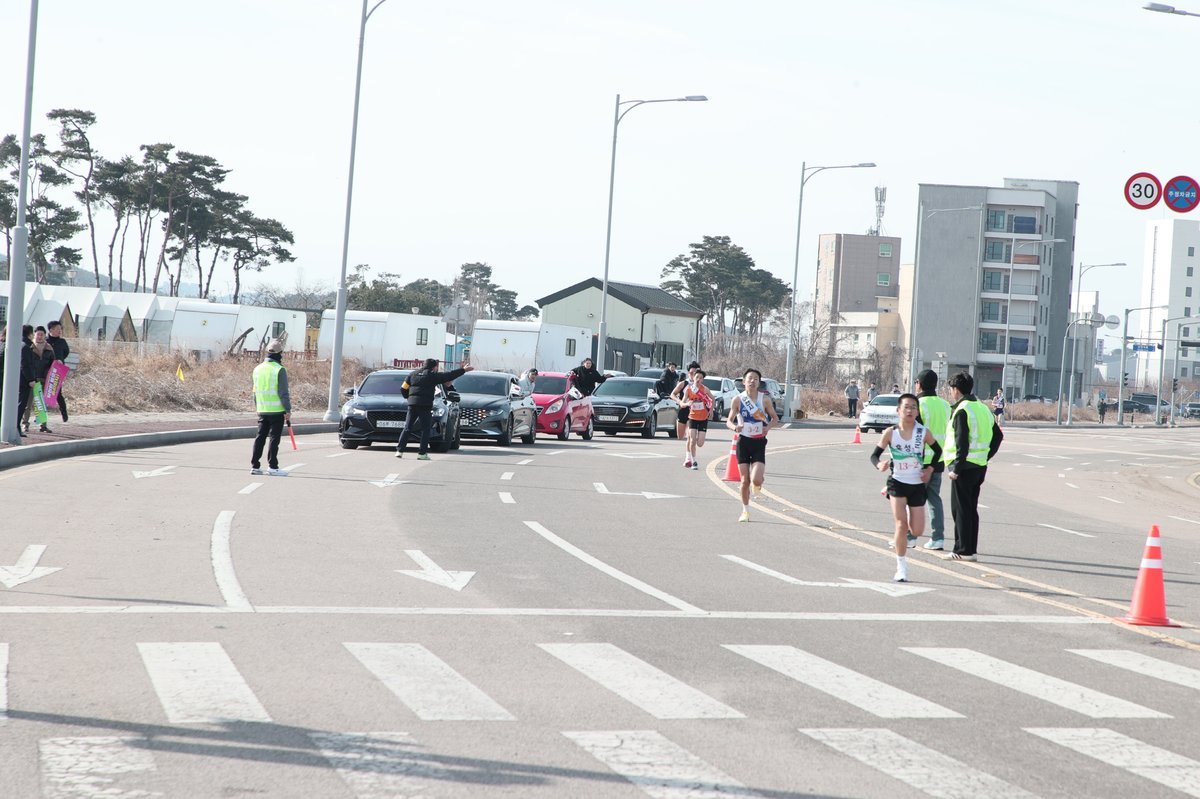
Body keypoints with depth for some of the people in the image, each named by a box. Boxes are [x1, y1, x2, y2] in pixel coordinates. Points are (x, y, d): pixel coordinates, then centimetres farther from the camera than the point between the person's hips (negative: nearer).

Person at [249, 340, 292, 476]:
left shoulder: (258, 369, 9)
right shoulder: (279, 370, -13)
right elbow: (283, 392, -14)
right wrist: (288, 410, -9)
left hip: (262, 410, 6)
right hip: (277, 411, -6)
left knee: (260, 437, 11)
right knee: (274, 438, -2)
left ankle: (255, 466, 11)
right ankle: (272, 467, -2)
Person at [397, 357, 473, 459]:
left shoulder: (412, 374, 14)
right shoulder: (433, 375, 0)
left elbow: (404, 389, 12)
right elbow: (450, 375, 2)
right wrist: (464, 370, 9)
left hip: (412, 404, 5)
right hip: (425, 405, -5)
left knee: (407, 428, 6)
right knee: (426, 429, 3)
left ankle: (400, 450, -1)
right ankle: (422, 453, -3)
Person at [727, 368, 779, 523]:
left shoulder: (765, 399, -3)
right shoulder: (738, 399, -3)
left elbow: (775, 418, 7)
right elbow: (729, 421, 1)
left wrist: (768, 426, -14)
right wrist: (735, 427, -22)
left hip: (759, 442, 0)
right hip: (743, 441, 0)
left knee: (756, 480, -15)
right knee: (745, 481, 1)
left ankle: (759, 480, 24)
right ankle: (745, 511, 18)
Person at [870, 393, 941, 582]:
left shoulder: (924, 433, -5)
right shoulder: (890, 433, -8)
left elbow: (938, 451, 11)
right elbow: (874, 455, -3)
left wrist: (930, 469, -1)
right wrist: (879, 465, -24)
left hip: (917, 485, 2)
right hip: (897, 483, -2)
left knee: (917, 531, 0)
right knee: (901, 524, -14)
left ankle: (902, 537, 38)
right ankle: (901, 568, -3)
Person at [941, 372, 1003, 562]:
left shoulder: (962, 411, -14)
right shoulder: (983, 409, 13)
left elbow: (962, 443, -21)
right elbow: (998, 435, 19)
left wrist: (956, 468, -18)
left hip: (965, 467, -8)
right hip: (980, 466, 8)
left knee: (961, 509, -3)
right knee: (971, 508, 15)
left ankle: (964, 551, -3)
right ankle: (971, 549, 17)